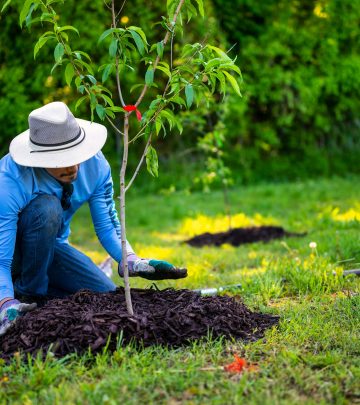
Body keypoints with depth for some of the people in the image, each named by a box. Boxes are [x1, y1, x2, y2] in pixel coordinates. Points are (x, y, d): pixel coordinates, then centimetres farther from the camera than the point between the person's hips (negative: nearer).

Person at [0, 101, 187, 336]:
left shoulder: (95, 164, -21)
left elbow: (107, 226, -11)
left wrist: (133, 262, -30)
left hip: (50, 246, 5)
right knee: (46, 208, -36)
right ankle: (28, 292, -15)